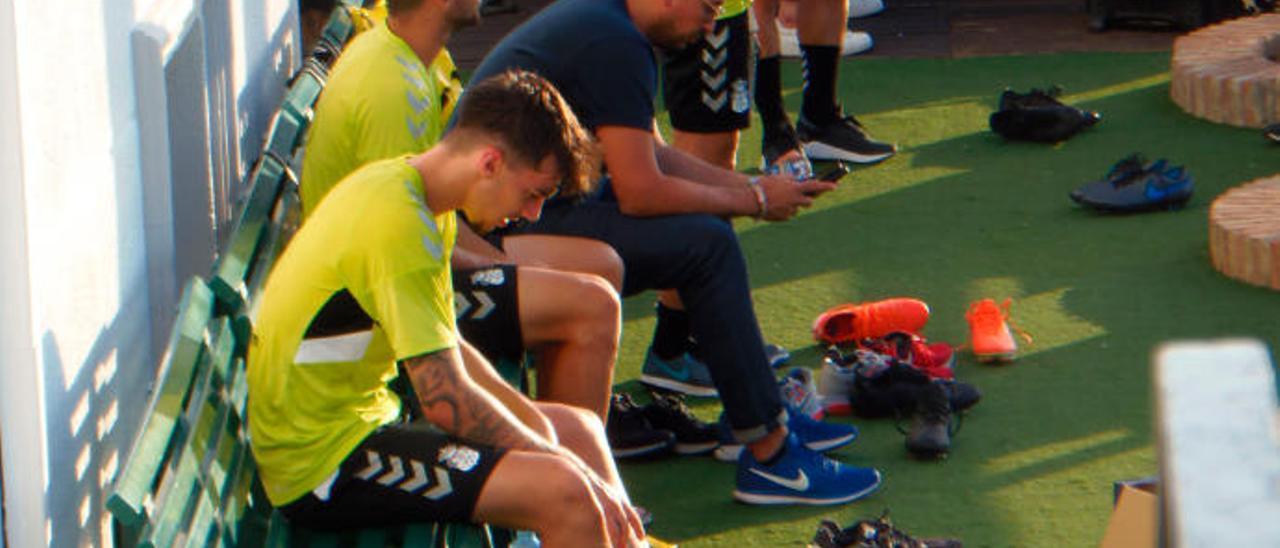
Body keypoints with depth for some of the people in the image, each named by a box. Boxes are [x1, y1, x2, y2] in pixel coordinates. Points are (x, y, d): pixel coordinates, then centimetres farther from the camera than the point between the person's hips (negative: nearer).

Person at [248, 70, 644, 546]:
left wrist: (532, 419, 4)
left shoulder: (399, 183, 9)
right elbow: (447, 401, -24)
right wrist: (552, 458, -12)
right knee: (562, 489, -24)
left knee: (578, 429, 18)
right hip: (322, 467, -11)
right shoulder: (399, 222, -23)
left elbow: (442, 347, 17)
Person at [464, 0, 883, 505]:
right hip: (509, 231, -11)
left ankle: (761, 412, 19)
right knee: (706, 244, -18)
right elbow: (641, 192, -21)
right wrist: (754, 200, -8)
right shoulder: (616, 45, -19)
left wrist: (751, 185, 10)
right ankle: (769, 454, -12)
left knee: (706, 216, 16)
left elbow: (647, 157, 19)